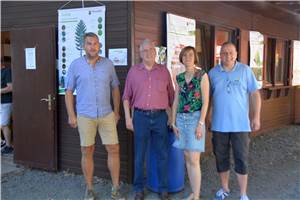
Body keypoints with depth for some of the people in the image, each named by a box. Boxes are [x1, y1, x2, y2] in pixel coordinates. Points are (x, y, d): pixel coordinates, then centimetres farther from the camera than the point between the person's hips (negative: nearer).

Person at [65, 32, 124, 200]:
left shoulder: (108, 64, 4)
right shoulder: (76, 65, 0)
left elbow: (115, 88, 11)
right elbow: (69, 91, 3)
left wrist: (116, 111, 9)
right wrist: (71, 115, -2)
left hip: (107, 115, 2)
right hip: (85, 116, -1)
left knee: (114, 149, 2)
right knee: (87, 152, 6)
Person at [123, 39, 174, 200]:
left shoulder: (164, 71, 6)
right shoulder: (133, 71, 4)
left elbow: (171, 95, 10)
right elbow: (127, 97, 6)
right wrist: (128, 118, 0)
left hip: (160, 116, 1)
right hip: (141, 116, 0)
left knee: (162, 155, 6)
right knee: (139, 155, 7)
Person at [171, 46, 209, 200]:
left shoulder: (202, 75, -5)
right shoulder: (179, 78, 10)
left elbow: (205, 102, -9)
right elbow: (176, 102, 11)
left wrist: (200, 124, -15)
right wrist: (173, 123, 5)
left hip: (195, 118, -5)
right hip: (181, 119, 5)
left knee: (194, 160, -8)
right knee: (187, 158, 9)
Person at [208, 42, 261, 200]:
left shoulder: (245, 70, -1)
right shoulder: (213, 73, 3)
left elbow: (255, 94, 0)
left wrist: (256, 116, -5)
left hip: (240, 124, -2)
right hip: (219, 124, 2)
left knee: (241, 159, 3)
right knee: (221, 158, 12)